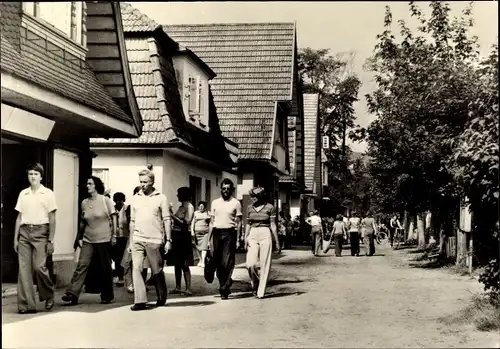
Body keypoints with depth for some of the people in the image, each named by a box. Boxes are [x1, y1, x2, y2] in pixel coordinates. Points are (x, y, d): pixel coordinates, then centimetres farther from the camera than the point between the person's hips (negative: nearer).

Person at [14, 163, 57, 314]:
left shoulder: (48, 193, 1)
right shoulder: (23, 193, 11)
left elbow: (52, 219, 0)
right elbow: (19, 217, 14)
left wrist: (50, 240, -5)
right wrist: (15, 238, 9)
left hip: (40, 232, -4)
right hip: (24, 232, 4)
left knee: (39, 267, -12)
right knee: (24, 269, -1)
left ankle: (49, 296, 13)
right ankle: (26, 304, 3)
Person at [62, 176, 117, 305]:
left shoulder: (105, 200, -5)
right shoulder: (84, 203, 6)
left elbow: (113, 218, -3)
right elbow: (82, 222, 14)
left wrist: (114, 235, -7)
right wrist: (79, 237, 11)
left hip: (104, 240, -3)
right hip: (88, 240, 3)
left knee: (105, 268, 5)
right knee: (82, 265, -8)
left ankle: (107, 296, 19)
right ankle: (72, 294, -12)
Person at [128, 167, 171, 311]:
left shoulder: (161, 198, 1)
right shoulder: (135, 198, 11)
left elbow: (167, 220, 0)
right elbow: (132, 221, 15)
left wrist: (168, 240, -6)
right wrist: (130, 242, 13)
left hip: (154, 240, -3)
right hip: (138, 240, 3)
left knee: (157, 271, 6)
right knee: (136, 269, -9)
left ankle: (162, 297, 27)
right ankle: (140, 301, -7)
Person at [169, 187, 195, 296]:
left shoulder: (189, 207, -10)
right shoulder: (180, 207, 14)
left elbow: (186, 223, -17)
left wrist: (173, 215, -15)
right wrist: (171, 212, 7)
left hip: (183, 236, -8)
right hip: (176, 235, 8)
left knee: (184, 264, -8)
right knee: (177, 263, 11)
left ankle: (188, 289, -5)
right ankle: (177, 287, 17)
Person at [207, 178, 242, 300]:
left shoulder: (236, 203, 3)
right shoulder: (215, 202, 13)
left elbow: (238, 222, 2)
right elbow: (212, 221, 14)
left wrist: (237, 238, -6)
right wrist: (209, 238, 9)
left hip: (229, 233, -3)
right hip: (217, 232, 4)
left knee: (227, 262, -6)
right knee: (217, 261, 5)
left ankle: (224, 289, -1)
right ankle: (226, 282, 25)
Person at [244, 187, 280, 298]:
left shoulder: (269, 207, -1)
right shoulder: (250, 208, 10)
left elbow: (273, 225, 1)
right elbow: (248, 224, 14)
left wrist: (277, 242, 2)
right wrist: (245, 239, 7)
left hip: (265, 235, -3)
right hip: (252, 236, 3)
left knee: (264, 264, -2)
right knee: (250, 264, -9)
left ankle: (261, 292, 6)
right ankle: (255, 283, 19)